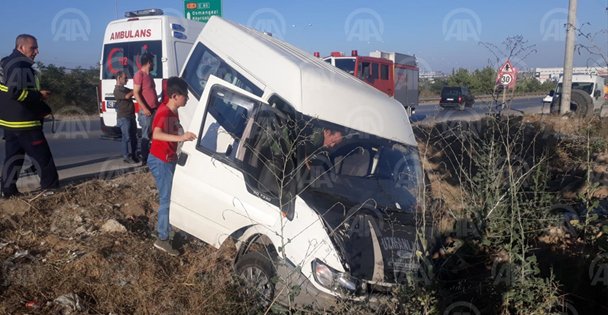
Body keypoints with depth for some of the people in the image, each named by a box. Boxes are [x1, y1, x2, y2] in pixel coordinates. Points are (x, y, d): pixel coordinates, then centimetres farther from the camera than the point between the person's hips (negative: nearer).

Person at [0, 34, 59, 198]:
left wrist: (36, 95, 13)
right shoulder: (21, 66, -17)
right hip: (24, 122, -10)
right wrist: (39, 95, -15)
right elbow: (16, 92, -26)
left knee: (13, 155, 13)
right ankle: (52, 188, 0)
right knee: (42, 155, -4)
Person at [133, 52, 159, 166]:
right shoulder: (139, 75, -11)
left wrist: (157, 105, 19)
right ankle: (144, 159, 3)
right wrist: (144, 108, -22)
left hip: (154, 110, 9)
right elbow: (136, 93, -16)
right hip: (146, 111, -9)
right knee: (146, 136, -3)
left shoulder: (149, 75, 16)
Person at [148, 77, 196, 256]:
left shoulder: (173, 112, 6)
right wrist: (180, 138, -52)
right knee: (167, 199, -5)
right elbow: (156, 135, -41)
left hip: (169, 159, 9)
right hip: (160, 161, -9)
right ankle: (163, 239, 2)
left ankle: (162, 227, 37)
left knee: (172, 196, 20)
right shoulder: (164, 112, -24)